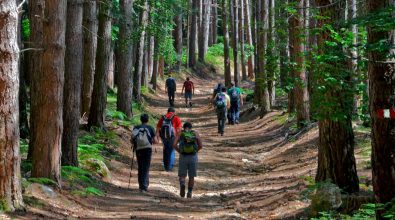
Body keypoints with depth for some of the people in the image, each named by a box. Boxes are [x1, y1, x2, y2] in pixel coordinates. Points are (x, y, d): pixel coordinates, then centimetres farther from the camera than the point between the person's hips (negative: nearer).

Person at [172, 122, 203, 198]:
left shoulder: (180, 134, 7)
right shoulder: (195, 133, 8)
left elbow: (174, 144, -7)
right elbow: (200, 146, 0)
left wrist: (180, 152, 7)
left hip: (183, 157, -1)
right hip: (193, 157, 1)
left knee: (182, 176, 8)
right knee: (191, 177, 15)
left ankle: (182, 185, -23)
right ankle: (189, 193, 13)